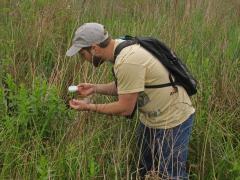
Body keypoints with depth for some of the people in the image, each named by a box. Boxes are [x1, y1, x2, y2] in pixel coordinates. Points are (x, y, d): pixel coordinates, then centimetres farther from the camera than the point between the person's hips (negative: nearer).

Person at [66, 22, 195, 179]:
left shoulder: (128, 61, -31)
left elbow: (125, 108, -24)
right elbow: (124, 87, 11)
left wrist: (89, 107, -15)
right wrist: (95, 88, -1)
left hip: (172, 120, -10)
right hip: (150, 118, 10)